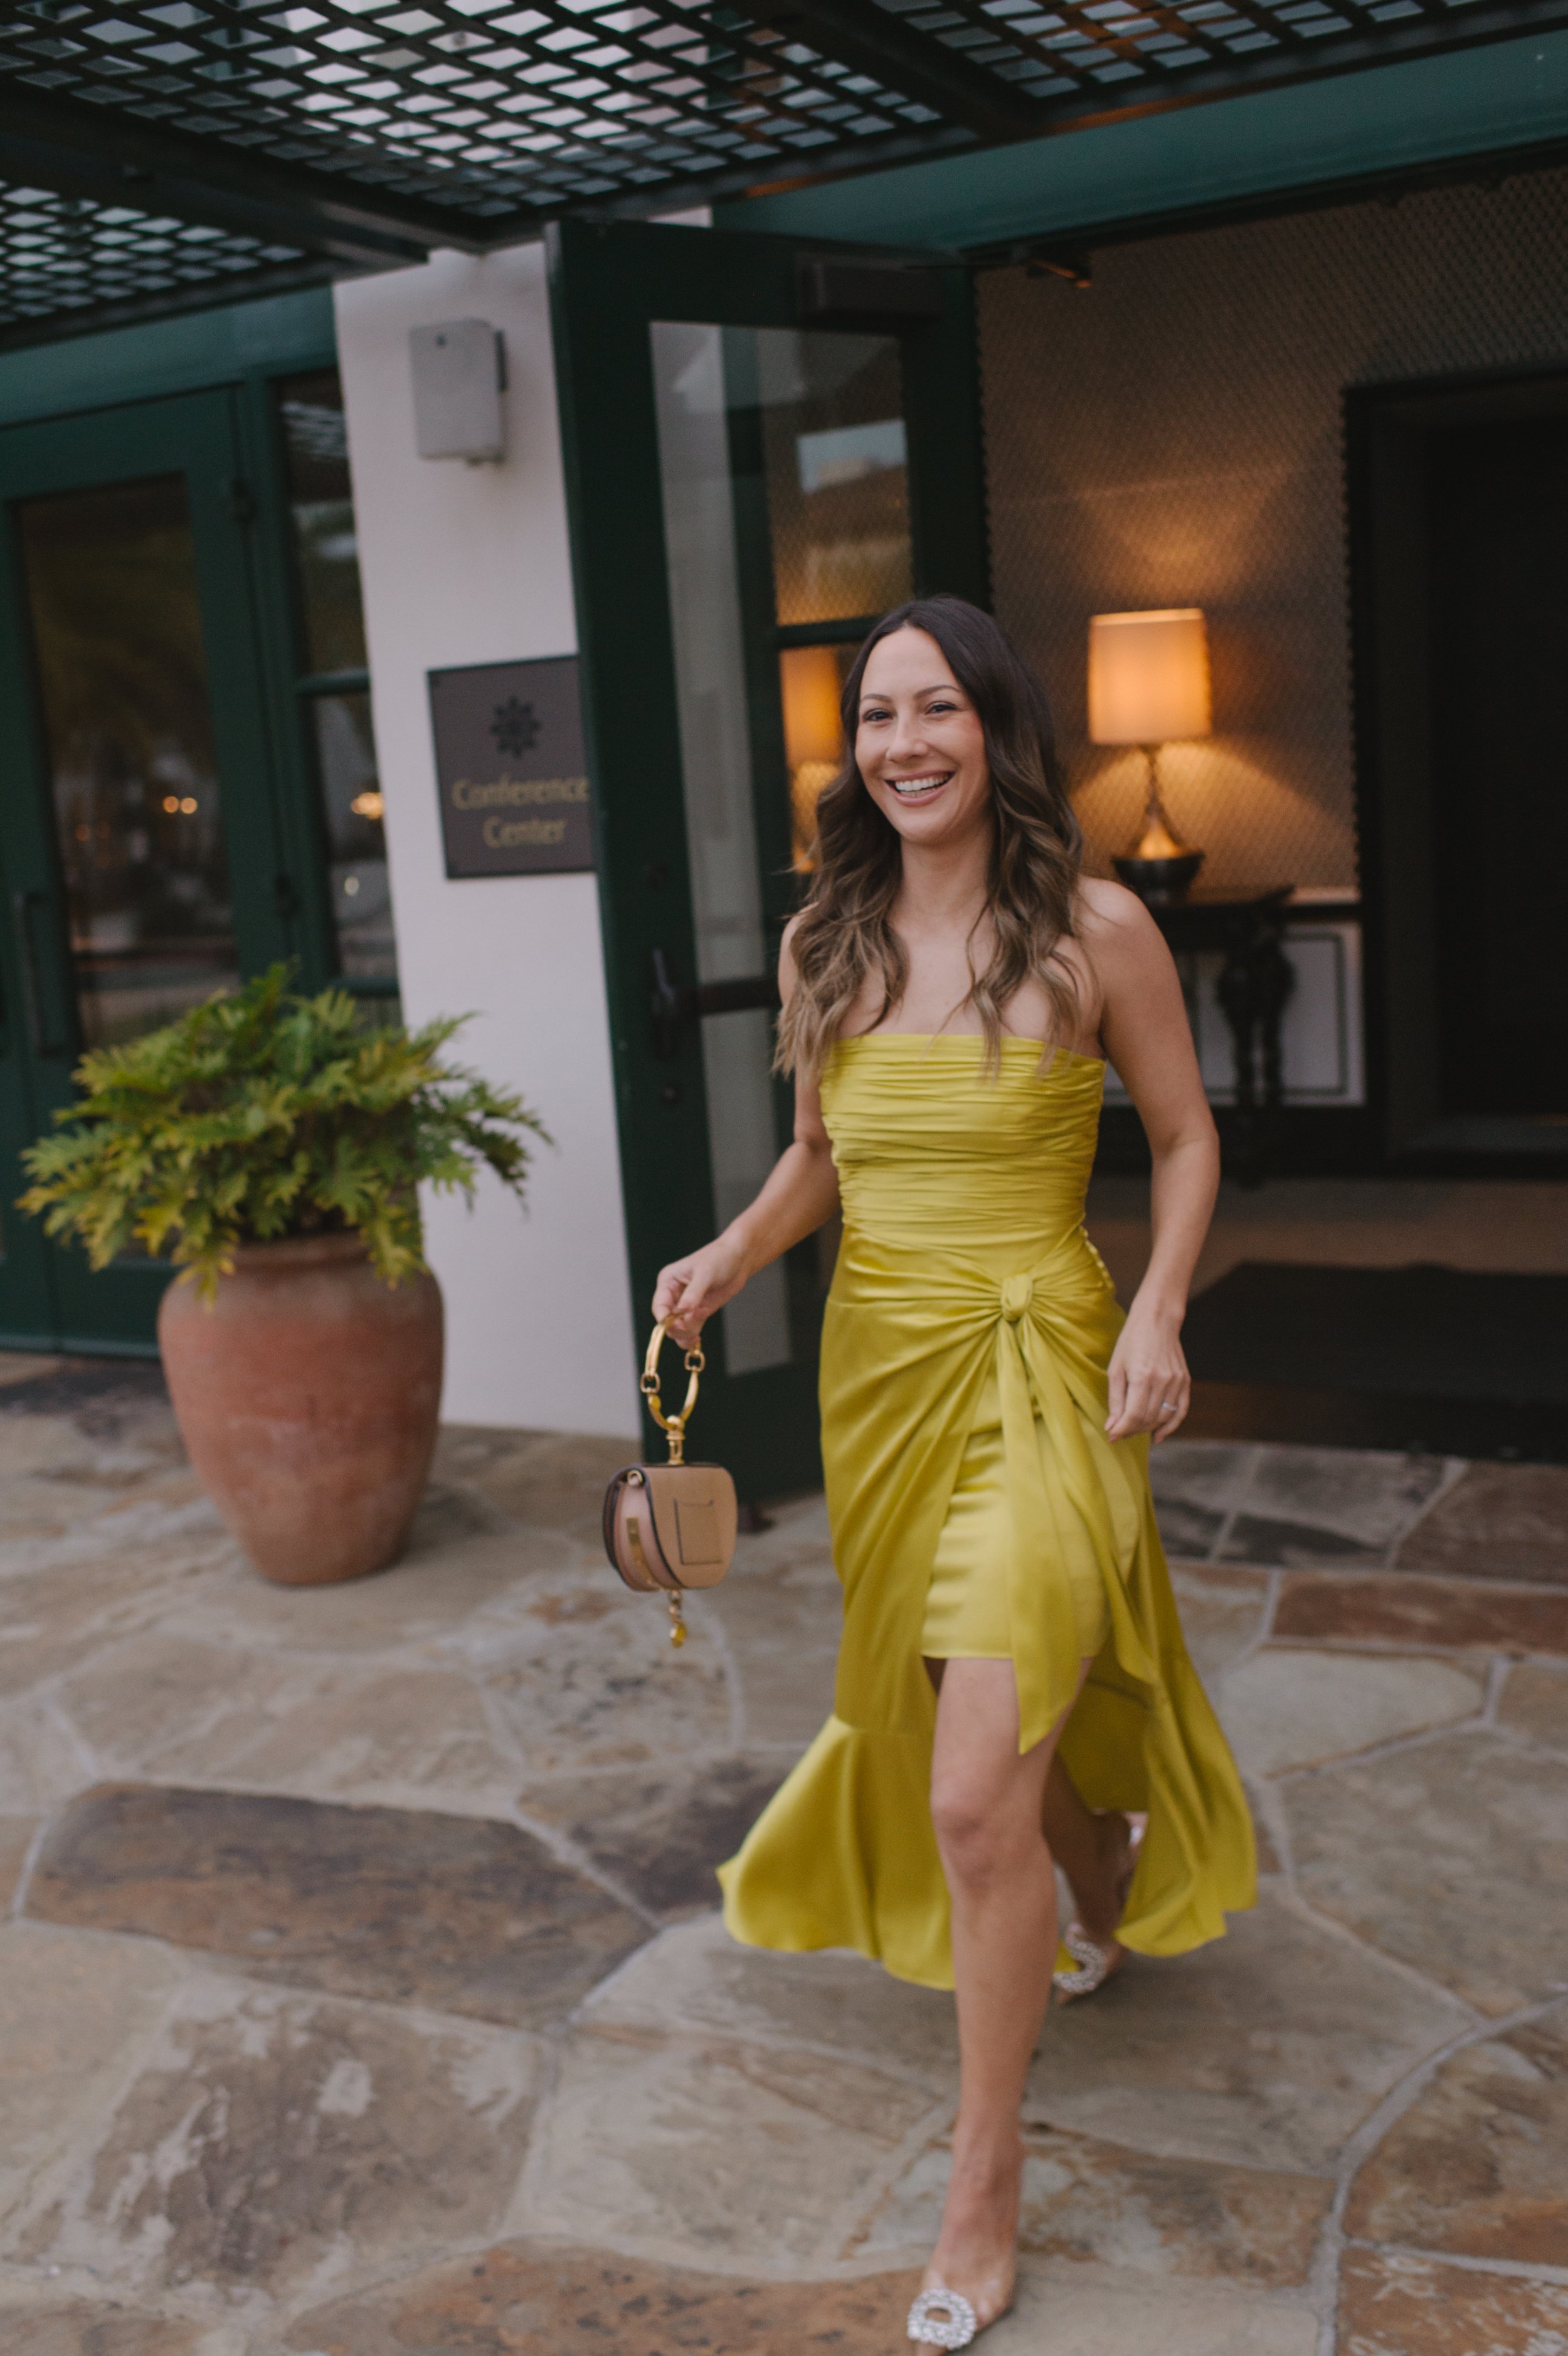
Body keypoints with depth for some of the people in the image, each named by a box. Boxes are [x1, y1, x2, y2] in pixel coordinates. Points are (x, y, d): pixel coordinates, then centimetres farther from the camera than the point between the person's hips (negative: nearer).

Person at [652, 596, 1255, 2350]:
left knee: (978, 1802, -10)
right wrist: (730, 1257, -1)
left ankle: (983, 2185, 10)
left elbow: (1185, 1138, 1)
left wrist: (1159, 1312, -12)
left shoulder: (1094, 932, -8)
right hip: (877, 1366, 5)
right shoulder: (822, 945, 4)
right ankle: (1105, 1894, 54)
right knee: (935, 1694, 21)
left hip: (1036, 1371, -5)